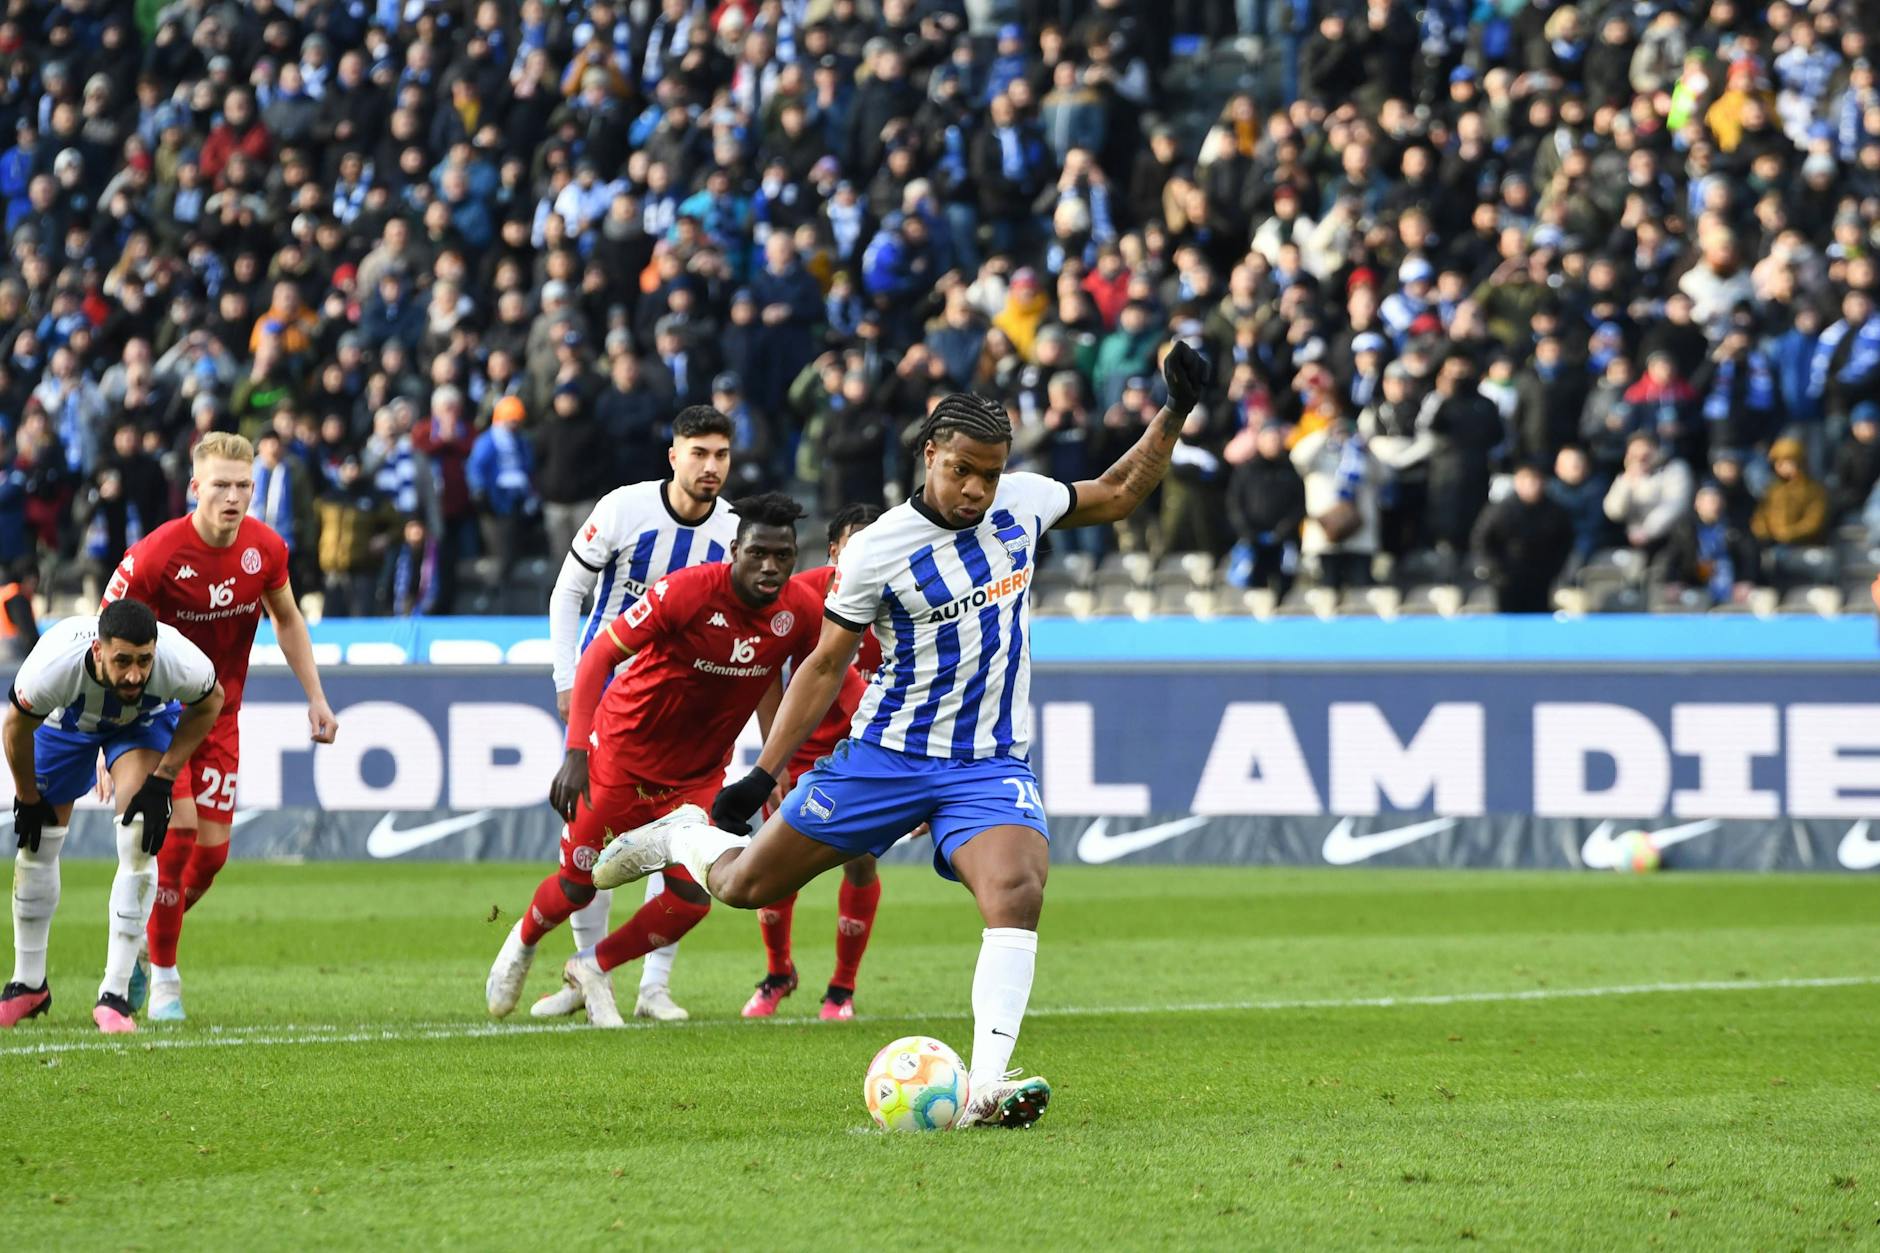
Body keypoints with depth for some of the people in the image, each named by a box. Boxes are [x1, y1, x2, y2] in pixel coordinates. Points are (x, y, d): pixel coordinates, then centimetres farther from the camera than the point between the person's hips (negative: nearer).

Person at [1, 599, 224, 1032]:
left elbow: (210, 702, -14)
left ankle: (115, 994, -13)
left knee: (138, 842, -19)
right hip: (66, 716, 1)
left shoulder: (180, 664, -41)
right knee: (37, 842, 3)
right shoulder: (53, 668, -43)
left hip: (145, 718, 0)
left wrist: (162, 780, -17)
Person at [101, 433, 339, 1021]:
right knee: (177, 830, -17)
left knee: (212, 852, 0)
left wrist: (316, 697, 7)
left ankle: (142, 941, 25)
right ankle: (162, 975, -3)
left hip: (220, 714, 4)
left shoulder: (266, 548, -9)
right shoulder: (155, 555, -23)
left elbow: (287, 620, 11)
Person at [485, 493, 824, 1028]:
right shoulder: (688, 591, -27)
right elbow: (600, 656, -25)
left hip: (699, 772, 4)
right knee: (578, 883, 5)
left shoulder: (802, 609, -15)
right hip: (624, 748, -4)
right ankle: (522, 943, 40)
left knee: (692, 898, -10)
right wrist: (575, 752, -33)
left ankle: (593, 968, 17)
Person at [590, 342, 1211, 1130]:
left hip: (992, 764, 1)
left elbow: (1118, 494, 19)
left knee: (1017, 893, -28)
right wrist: (762, 776, -6)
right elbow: (826, 665, -4)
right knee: (745, 886, 4)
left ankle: (985, 1090, -33)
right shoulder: (876, 551, -12)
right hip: (888, 754, -1)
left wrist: (1176, 414, 9)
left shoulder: (1022, 502, -1)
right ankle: (683, 837, 40)